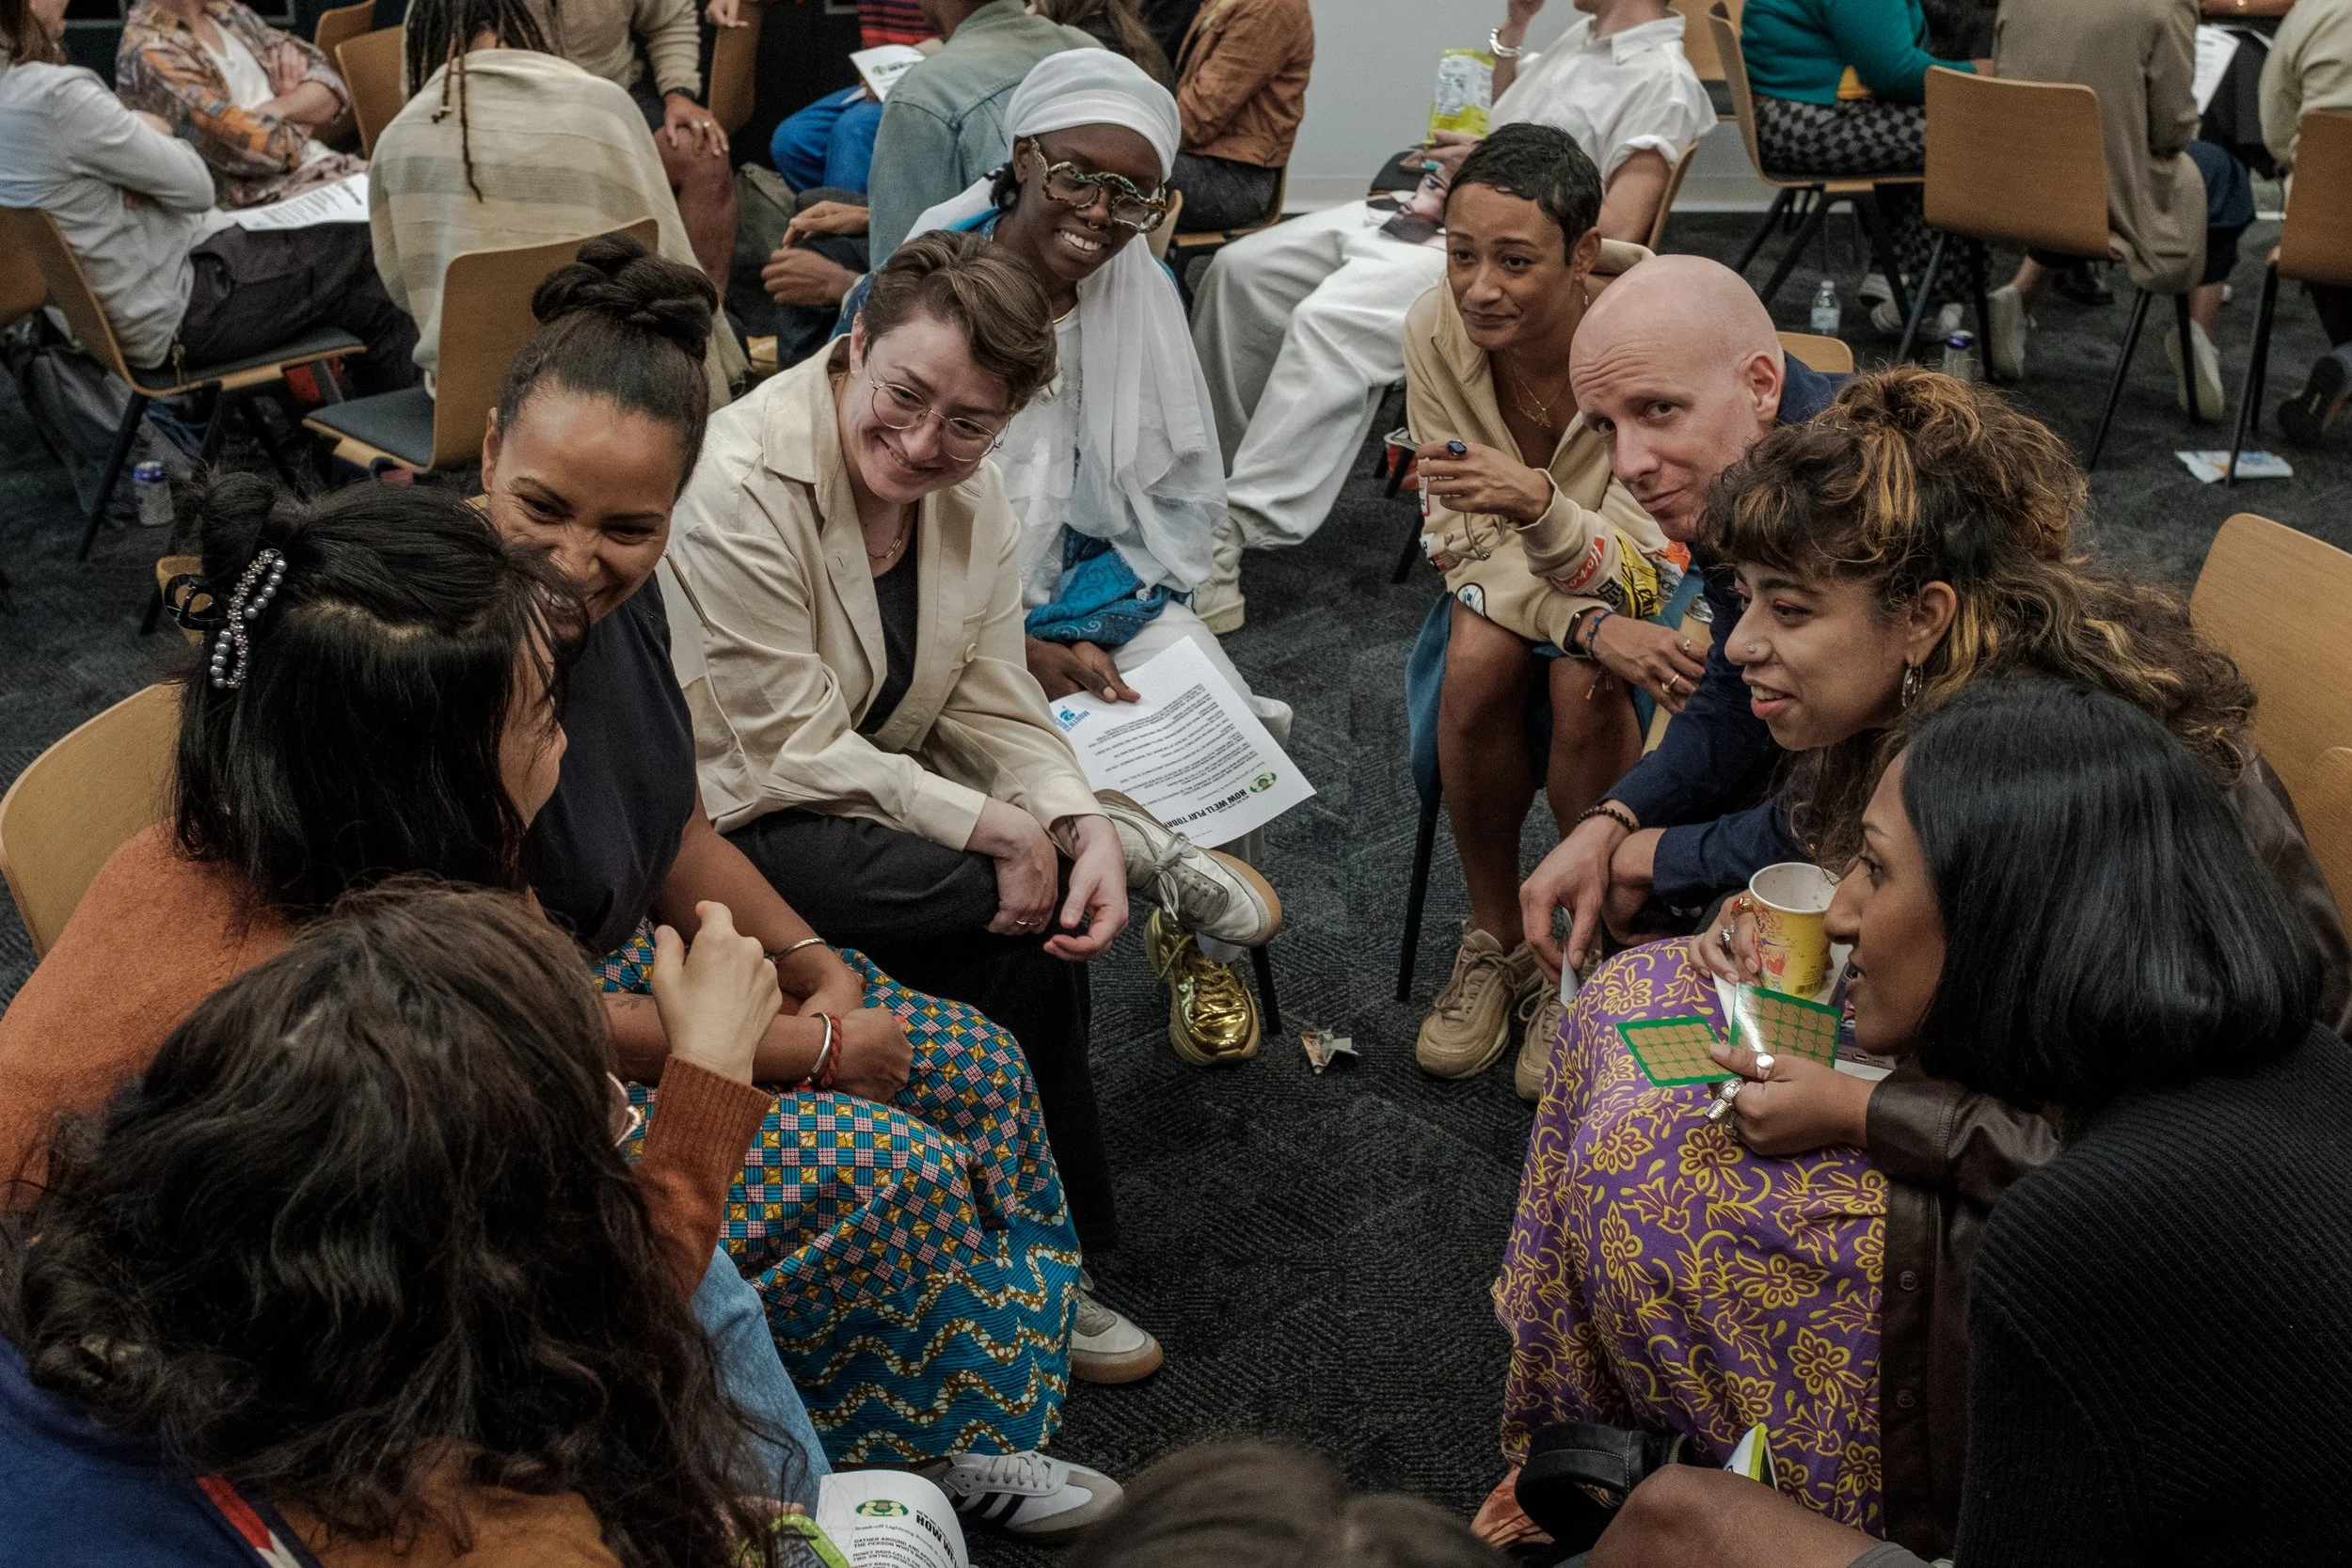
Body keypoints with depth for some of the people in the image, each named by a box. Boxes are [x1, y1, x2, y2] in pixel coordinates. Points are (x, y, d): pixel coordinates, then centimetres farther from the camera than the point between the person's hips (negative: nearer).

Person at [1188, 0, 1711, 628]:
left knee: (1329, 321, -34)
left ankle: (1240, 525, -31)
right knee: (1241, 268, -1)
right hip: (1420, 213, 10)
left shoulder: (1663, 81, -10)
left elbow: (1617, 233, -19)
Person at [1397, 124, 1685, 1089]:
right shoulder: (1435, 332, -21)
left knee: (1587, 690, -31)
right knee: (1478, 659, -28)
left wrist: (1541, 506, -52)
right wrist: (1586, 624, -34)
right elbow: (1464, 542, -16)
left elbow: (1637, 572, -30)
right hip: (1511, 577, 3)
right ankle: (1495, 941, -7)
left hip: (1648, 583, -2)